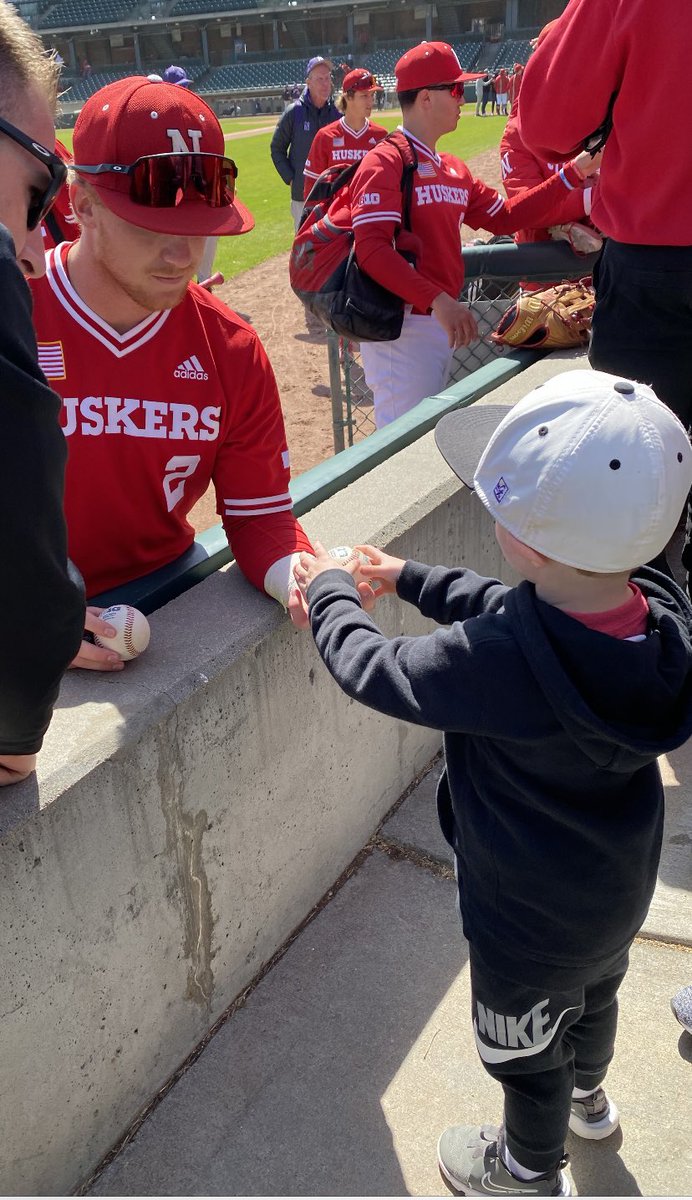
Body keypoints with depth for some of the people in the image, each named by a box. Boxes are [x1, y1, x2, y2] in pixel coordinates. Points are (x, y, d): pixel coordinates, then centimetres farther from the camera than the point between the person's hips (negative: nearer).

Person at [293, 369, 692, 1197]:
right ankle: (588, 1096, 66)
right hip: (621, 888, 7)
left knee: (525, 1050, 24)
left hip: (531, 918, -6)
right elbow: (507, 606, -3)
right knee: (595, 991, 36)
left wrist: (330, 593, -6)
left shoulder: (498, 662, -43)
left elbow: (373, 670, -25)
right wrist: (409, 579, 3)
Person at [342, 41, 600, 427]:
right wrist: (438, 300, -31)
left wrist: (573, 173, 13)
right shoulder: (385, 163, -11)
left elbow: (505, 217, 19)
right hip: (401, 329, -9)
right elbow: (371, 249, -22)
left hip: (443, 325, 9)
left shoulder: (455, 169, 16)